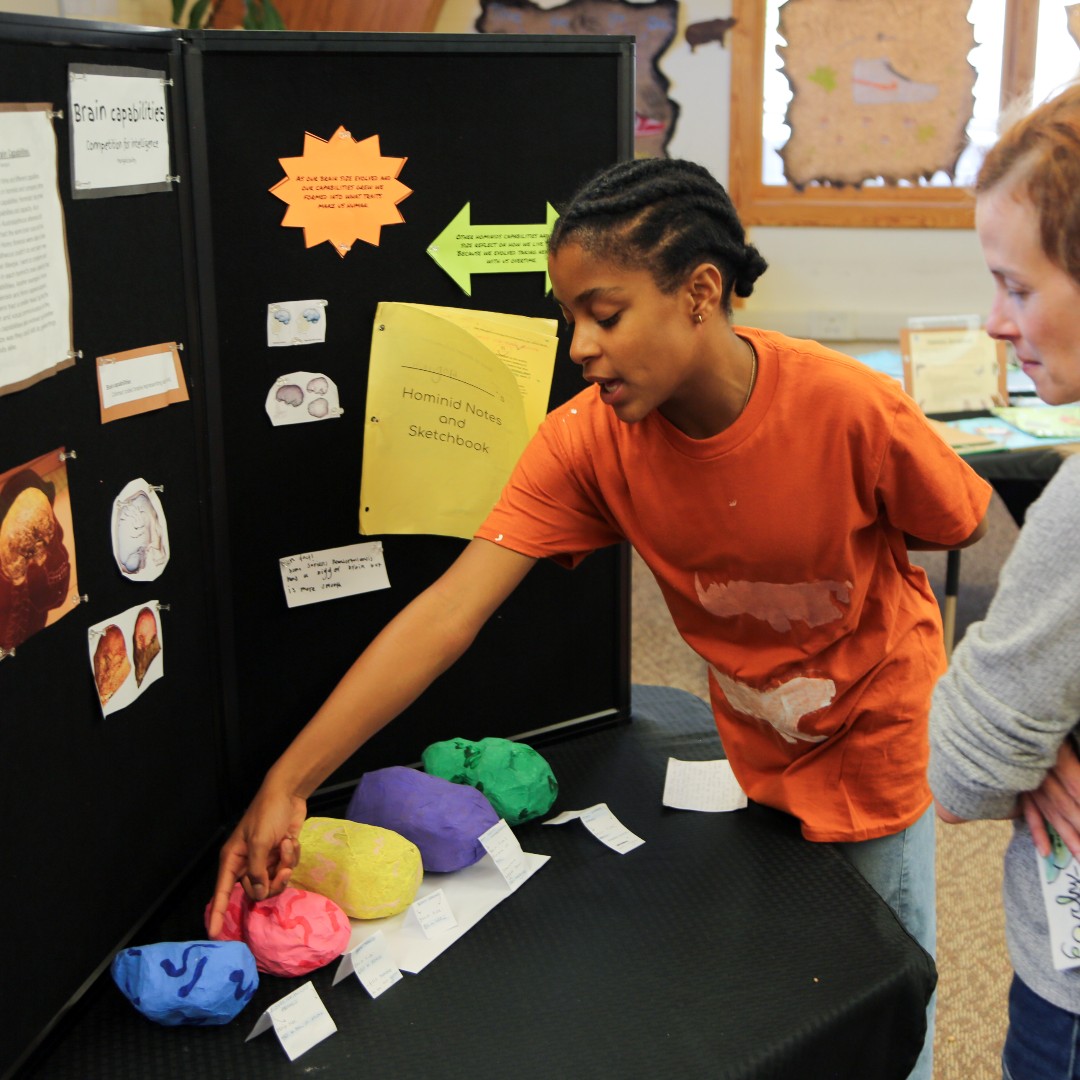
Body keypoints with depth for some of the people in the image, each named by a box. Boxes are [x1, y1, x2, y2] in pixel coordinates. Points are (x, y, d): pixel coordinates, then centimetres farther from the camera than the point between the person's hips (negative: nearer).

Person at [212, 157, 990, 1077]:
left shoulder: (849, 408, -31)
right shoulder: (586, 440, -22)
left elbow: (983, 539, -14)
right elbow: (449, 612, -28)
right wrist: (288, 782, -32)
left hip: (877, 730, -3)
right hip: (757, 749, 3)